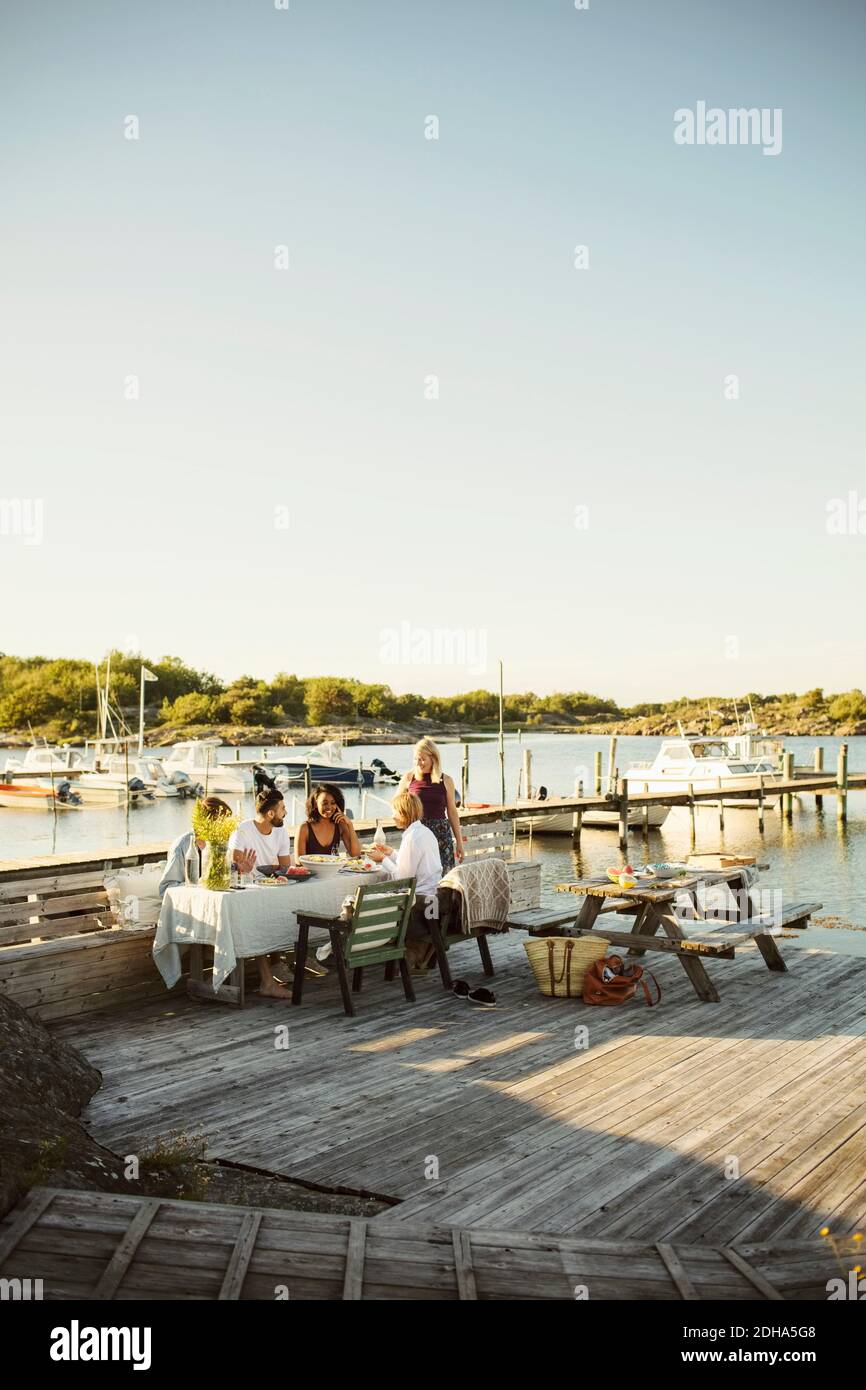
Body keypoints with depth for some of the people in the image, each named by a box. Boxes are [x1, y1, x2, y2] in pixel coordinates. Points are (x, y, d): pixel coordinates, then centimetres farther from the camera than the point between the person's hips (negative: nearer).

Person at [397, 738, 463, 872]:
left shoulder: (446, 780, 2)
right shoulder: (409, 778, 2)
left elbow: (452, 812, 9)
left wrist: (459, 841, 10)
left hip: (441, 833, 0)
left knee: (443, 874, -4)